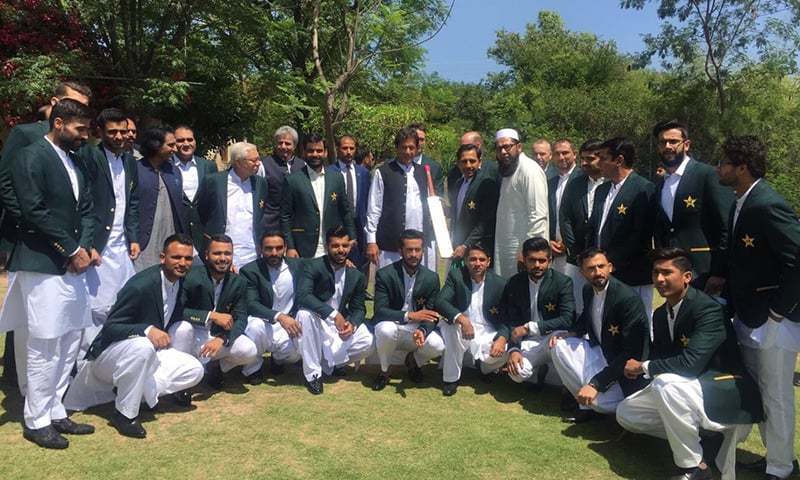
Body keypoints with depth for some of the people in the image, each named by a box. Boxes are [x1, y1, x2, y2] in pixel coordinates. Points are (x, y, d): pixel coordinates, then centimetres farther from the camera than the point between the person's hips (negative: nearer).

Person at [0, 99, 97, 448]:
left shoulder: (75, 161, 16)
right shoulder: (31, 157, -8)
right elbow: (34, 210, -16)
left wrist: (85, 247, -2)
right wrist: (72, 249, -13)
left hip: (72, 265, 8)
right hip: (43, 266, -8)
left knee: (69, 344, 11)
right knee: (44, 347, -1)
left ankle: (53, 411, 23)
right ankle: (36, 421, 13)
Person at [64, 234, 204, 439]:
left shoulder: (183, 281, -4)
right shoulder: (140, 285, -27)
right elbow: (109, 328, -26)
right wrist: (147, 330, -39)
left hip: (150, 348, 7)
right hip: (110, 353, -7)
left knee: (194, 370, -9)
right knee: (142, 347, -39)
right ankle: (125, 413, -20)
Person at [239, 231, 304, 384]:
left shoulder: (297, 265, 3)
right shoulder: (249, 271, -9)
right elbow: (251, 304, -21)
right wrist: (279, 316, -36)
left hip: (288, 326, 2)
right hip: (262, 325, -2)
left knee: (297, 353, -27)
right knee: (255, 324, -37)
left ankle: (278, 359, 14)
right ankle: (253, 368, -6)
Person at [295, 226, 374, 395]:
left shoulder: (357, 276, -1)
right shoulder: (313, 266, -14)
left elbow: (358, 308, 3)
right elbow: (302, 295, -30)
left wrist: (352, 324, -22)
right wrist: (334, 314, -36)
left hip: (342, 323, 3)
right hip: (316, 322, -3)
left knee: (367, 342, -22)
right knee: (304, 313, -36)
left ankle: (329, 363, 8)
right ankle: (312, 372, -20)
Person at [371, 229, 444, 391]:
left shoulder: (431, 278, -5)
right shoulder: (385, 275, -13)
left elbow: (432, 314, -4)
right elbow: (380, 311, -18)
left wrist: (422, 330, -28)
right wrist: (410, 315, -32)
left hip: (416, 329, 2)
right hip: (391, 325, -2)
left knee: (437, 345, -27)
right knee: (386, 330, -37)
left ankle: (413, 361, 10)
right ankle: (384, 371, -6)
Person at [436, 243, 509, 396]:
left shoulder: (499, 284, -5)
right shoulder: (455, 275, -5)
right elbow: (440, 302, -17)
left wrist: (502, 338, -27)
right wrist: (461, 318, -35)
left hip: (487, 335, 1)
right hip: (461, 331, 0)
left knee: (503, 352, -28)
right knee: (453, 326, -33)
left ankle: (484, 366, 12)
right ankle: (451, 377, -14)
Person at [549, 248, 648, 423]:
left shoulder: (628, 298, -26)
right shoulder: (588, 290, -2)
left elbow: (631, 353, -27)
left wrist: (596, 384, -29)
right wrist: (571, 334, -3)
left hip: (623, 366, -7)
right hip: (599, 352, 8)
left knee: (597, 399, -29)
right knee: (558, 345, -9)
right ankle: (586, 404, -1)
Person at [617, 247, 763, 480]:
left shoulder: (708, 309, -23)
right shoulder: (660, 314, 4)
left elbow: (691, 363, -32)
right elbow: (657, 357, 10)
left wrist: (644, 367, -19)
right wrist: (639, 368, -12)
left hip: (724, 392, -8)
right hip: (688, 389, 8)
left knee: (666, 382, -36)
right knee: (626, 413, 2)